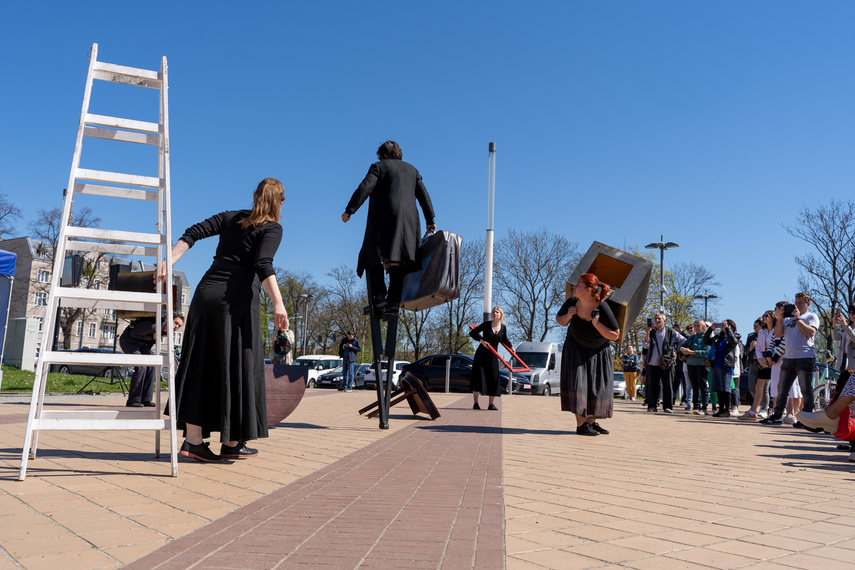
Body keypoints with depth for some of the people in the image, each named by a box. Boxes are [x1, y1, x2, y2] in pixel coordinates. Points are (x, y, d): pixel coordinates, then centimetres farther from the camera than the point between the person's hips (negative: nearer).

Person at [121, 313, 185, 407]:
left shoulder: (167, 330, -4)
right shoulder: (154, 325, -33)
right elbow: (133, 334, -25)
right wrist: (152, 337, -23)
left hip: (140, 343, 9)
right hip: (128, 340, -9)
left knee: (151, 366, -4)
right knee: (140, 367, -21)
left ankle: (146, 399, 1)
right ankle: (133, 401, -13)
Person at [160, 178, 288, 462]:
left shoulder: (230, 217, 18)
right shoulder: (272, 228, 2)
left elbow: (193, 233, 6)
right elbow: (263, 265, -15)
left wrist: (169, 262, 1)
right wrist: (278, 303, -23)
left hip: (206, 291, 5)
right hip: (236, 299, -5)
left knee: (201, 365, 6)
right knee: (235, 366, 3)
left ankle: (193, 439, 5)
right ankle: (231, 442, 10)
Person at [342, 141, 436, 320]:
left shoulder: (379, 167, 6)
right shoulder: (412, 170, 21)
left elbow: (365, 188, -7)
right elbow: (424, 196, 17)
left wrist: (349, 210, -8)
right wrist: (430, 220, 20)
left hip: (385, 220, -5)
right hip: (409, 222, 5)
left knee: (372, 257, 2)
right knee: (400, 262, 6)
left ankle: (379, 298, -11)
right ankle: (393, 301, -3)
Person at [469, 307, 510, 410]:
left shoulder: (503, 328, 1)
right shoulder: (486, 324, -9)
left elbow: (505, 340, 20)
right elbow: (472, 333, -6)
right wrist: (481, 341, -17)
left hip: (493, 355, 3)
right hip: (481, 354, -3)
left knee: (493, 378, 0)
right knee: (479, 377, -6)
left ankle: (492, 404, 7)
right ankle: (475, 403, -1)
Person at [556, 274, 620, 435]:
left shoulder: (602, 308, -27)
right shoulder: (572, 303, -19)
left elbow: (615, 336, -22)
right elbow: (560, 321, 0)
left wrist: (596, 323, -35)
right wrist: (568, 316, -23)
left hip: (598, 352, 0)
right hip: (575, 348, 0)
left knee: (598, 387, 2)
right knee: (577, 383, -11)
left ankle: (592, 422, 16)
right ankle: (581, 424, -10)